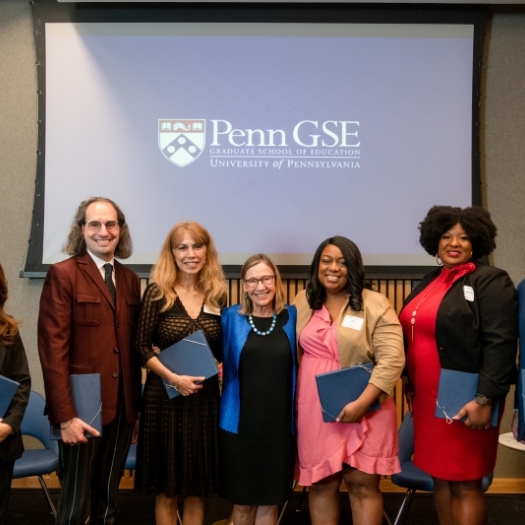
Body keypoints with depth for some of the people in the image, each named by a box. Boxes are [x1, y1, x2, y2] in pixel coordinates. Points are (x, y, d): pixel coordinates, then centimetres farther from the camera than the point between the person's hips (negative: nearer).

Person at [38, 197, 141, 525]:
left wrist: (136, 404, 9)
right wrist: (65, 415, -17)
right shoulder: (63, 274, -7)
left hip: (122, 406, 5)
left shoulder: (130, 279, 10)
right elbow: (53, 349, -13)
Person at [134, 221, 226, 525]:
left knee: (198, 488, 13)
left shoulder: (217, 294, 5)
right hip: (165, 395, -3)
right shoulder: (158, 292, -6)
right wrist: (173, 377, -17)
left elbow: (221, 350, 11)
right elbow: (142, 347, -8)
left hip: (206, 397, 3)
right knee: (167, 489, 8)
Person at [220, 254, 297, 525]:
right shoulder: (231, 317, -1)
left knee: (270, 500, 12)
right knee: (242, 499, 12)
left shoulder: (291, 317, 1)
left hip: (279, 423, 1)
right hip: (240, 422, 0)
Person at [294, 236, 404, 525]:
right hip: (316, 409, 3)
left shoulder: (375, 304, -7)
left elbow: (391, 359, -13)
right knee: (321, 483, 11)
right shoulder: (303, 303, 7)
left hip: (365, 409, -3)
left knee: (363, 483, 4)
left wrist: (362, 402, -20)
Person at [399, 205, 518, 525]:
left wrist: (485, 399, -22)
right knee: (441, 478, 14)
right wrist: (409, 380, 15)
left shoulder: (491, 281, -8)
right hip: (428, 398, 7)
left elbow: (500, 344, -17)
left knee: (465, 484, 1)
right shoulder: (429, 282, 13)